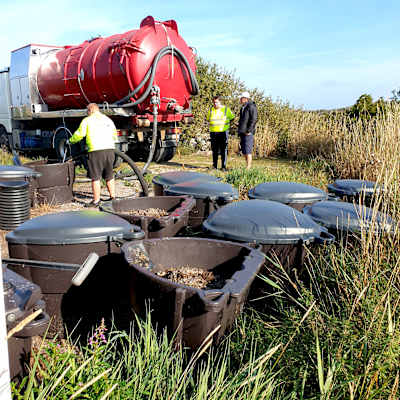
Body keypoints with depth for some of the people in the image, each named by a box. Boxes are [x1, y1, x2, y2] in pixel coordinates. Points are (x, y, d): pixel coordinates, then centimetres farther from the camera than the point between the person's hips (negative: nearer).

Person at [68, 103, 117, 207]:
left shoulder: (87, 120, 5)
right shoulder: (108, 119, 20)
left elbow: (79, 134, 4)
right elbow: (114, 136, 23)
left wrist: (71, 141, 21)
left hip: (96, 150, -5)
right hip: (110, 149, 5)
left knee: (95, 178, 2)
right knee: (109, 176, 17)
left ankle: (96, 201, 4)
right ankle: (113, 197, 22)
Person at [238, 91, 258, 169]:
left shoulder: (251, 107, -9)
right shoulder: (243, 108, 19)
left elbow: (253, 120, -15)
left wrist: (249, 130, -19)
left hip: (248, 133, -9)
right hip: (242, 132, 9)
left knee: (248, 151, -10)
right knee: (244, 151, 10)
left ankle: (248, 167, -7)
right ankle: (247, 166, 16)